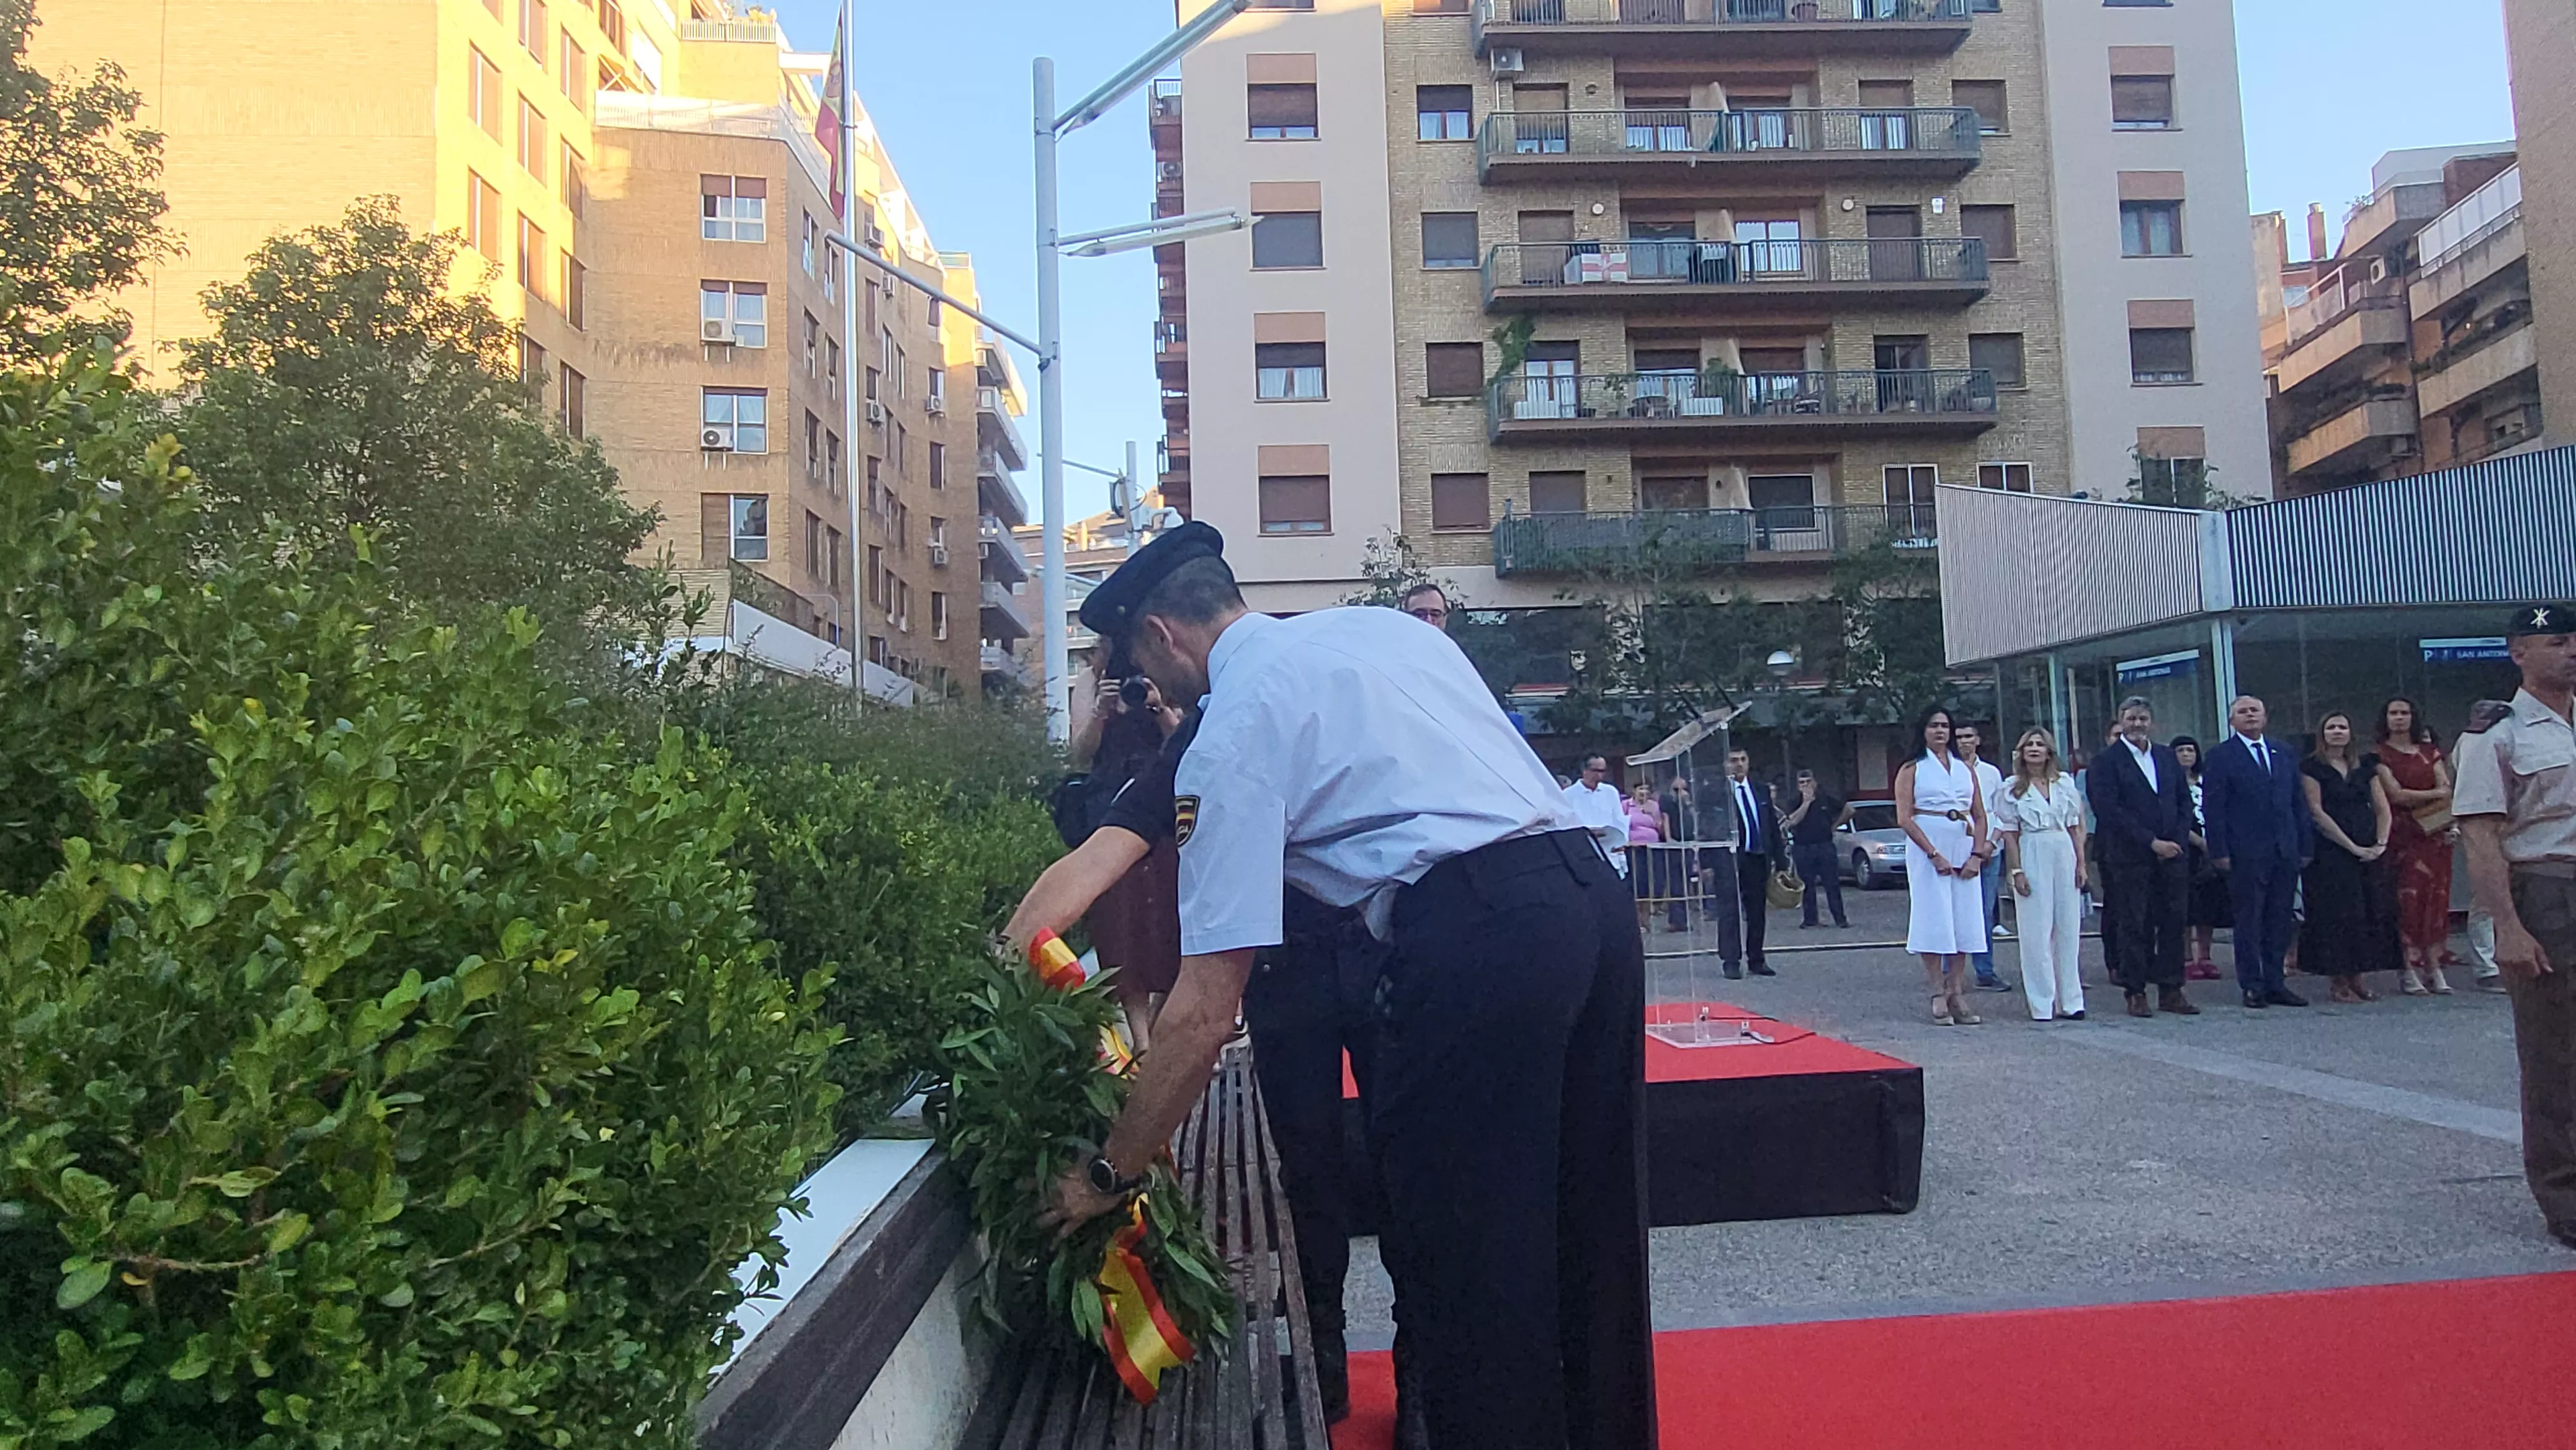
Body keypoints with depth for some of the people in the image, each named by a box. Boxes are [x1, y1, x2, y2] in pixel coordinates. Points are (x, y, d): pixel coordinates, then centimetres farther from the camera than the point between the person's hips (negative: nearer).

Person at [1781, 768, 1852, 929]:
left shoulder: (1826, 797, 1)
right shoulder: (1795, 801, 1)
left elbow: (1849, 810, 10)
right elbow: (1792, 821, -15)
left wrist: (1835, 826, 9)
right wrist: (1806, 802, -13)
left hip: (1825, 846, -1)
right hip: (1802, 848, 1)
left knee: (1832, 884, -2)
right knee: (1807, 885, 3)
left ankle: (1840, 919, -1)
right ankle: (1809, 919, 11)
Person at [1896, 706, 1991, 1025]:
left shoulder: (1965, 769, 15)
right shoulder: (1912, 770, 3)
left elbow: (1980, 816, 12)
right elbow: (1904, 818, -7)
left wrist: (1976, 854, -4)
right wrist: (1934, 855, -15)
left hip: (1964, 851, 4)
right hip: (1927, 849, -4)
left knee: (1964, 921, 2)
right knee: (1934, 920, -6)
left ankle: (1957, 995, 6)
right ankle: (1938, 996, -3)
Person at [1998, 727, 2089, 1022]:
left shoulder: (2065, 785, 11)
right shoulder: (2012, 790, 3)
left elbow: (2075, 828, 12)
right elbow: (2010, 834, 0)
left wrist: (2081, 863, 5)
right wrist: (2016, 870, -7)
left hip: (2064, 856, 3)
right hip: (2032, 856, -3)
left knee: (2069, 929, 4)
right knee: (2036, 931, -4)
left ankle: (2070, 1000, 11)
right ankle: (2042, 1003, 1)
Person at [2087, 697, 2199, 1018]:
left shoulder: (2168, 757, 14)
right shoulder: (2106, 761, -3)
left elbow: (2184, 802, 14)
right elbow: (2110, 811, -11)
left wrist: (2177, 840, -1)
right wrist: (2152, 842, -14)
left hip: (2171, 854, 5)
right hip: (2130, 857, -5)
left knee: (2174, 922, 5)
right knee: (2133, 925, -1)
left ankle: (2171, 990, 13)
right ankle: (2135, 992, 6)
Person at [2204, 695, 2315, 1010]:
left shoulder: (2284, 755, 16)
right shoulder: (2220, 756, 0)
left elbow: (2298, 803, 17)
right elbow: (2213, 808, -5)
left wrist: (2306, 845, 10)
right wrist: (2219, 851, -11)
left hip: (2285, 852, 5)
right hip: (2246, 854, -5)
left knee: (2279, 922, 8)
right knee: (2249, 922, 0)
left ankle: (2275, 984, 15)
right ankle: (2253, 986, 5)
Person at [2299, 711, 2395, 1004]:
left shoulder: (2365, 766, 13)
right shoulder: (2312, 768, -3)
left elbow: (2382, 807, 10)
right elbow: (2317, 812, -10)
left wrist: (2381, 843, -5)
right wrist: (2352, 847, -13)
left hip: (2368, 853, 5)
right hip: (2331, 853, -5)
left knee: (2368, 912, 3)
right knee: (2337, 914, -5)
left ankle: (2357, 978, 10)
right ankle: (2340, 982, -1)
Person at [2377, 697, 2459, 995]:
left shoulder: (2430, 751, 15)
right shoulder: (2380, 755, 2)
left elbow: (2447, 789, 6)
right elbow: (2396, 794, -7)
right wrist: (2434, 794, -1)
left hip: (2434, 833, 4)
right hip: (2402, 836, -4)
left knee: (2436, 897, 0)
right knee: (2408, 898, -9)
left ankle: (2434, 968, 3)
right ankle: (2410, 972, -6)